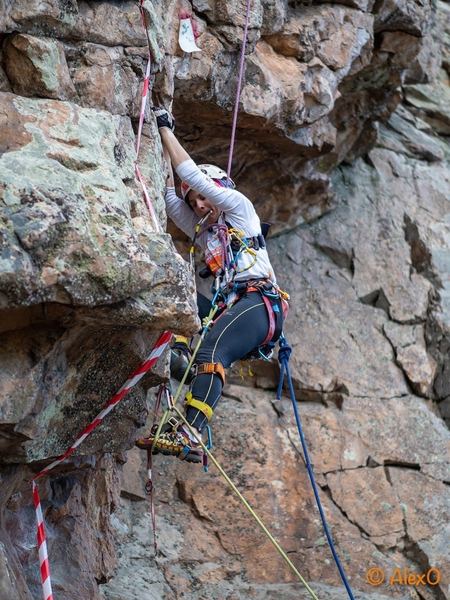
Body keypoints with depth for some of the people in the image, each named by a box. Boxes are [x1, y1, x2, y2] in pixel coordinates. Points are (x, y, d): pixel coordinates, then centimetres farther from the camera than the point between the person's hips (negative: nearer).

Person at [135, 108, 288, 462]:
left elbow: (190, 173, 11)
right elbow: (171, 195, 31)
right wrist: (162, 143, 32)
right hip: (228, 309, 8)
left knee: (212, 350, -33)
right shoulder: (205, 233, 34)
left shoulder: (240, 207, 16)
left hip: (259, 303, -8)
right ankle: (177, 348, -30)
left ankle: (190, 435, -54)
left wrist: (166, 128, 19)